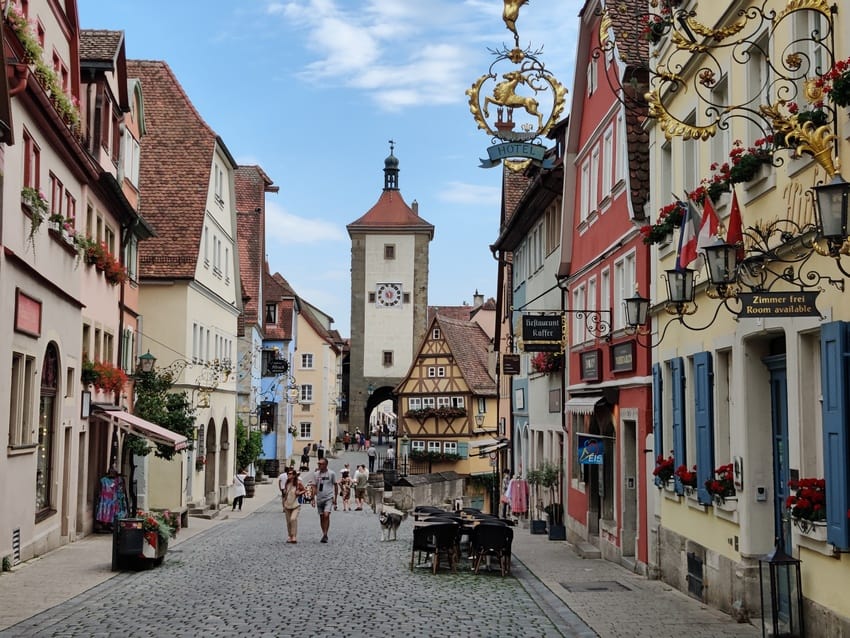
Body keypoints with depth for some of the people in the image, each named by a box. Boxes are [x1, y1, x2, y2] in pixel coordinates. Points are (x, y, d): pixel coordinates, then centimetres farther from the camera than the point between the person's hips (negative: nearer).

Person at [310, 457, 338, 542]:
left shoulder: (331, 473, -3)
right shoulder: (316, 474, 5)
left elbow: (335, 485, 4)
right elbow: (314, 487, 7)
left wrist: (335, 499, 3)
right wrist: (313, 499, -1)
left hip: (328, 498, -4)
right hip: (319, 499, 4)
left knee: (326, 515, -18)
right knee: (321, 517, 8)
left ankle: (325, 535, -14)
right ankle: (324, 534, 19)